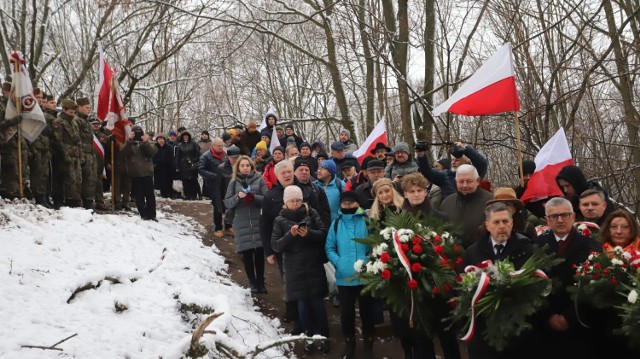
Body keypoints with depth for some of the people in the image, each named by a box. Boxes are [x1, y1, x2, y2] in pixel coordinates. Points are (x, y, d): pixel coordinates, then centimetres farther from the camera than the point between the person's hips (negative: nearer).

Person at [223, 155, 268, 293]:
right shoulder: (234, 182, 9)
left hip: (258, 221, -1)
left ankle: (260, 282, 16)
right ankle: (252, 283, 15)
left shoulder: (259, 179, 4)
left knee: (259, 252, 1)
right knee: (247, 254, 2)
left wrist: (253, 197, -16)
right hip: (242, 223, 1)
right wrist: (238, 197, -12)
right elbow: (227, 203, 5)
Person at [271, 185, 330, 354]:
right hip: (294, 268, 1)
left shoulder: (311, 213, 1)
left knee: (317, 302, 0)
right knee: (302, 303, 6)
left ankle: (324, 336, 12)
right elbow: (275, 245, -5)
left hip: (314, 265, -1)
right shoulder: (280, 220, 1)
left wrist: (308, 233, -20)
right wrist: (290, 235, -20)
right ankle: (310, 336, 21)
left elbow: (324, 234, -2)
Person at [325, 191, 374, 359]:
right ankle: (349, 343, 29)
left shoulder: (366, 220, -3)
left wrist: (368, 261, -13)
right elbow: (329, 248, 6)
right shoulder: (336, 223, 2)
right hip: (344, 277, 2)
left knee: (366, 310, 12)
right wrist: (338, 262, -10)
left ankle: (368, 342, 29)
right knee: (346, 312, 10)